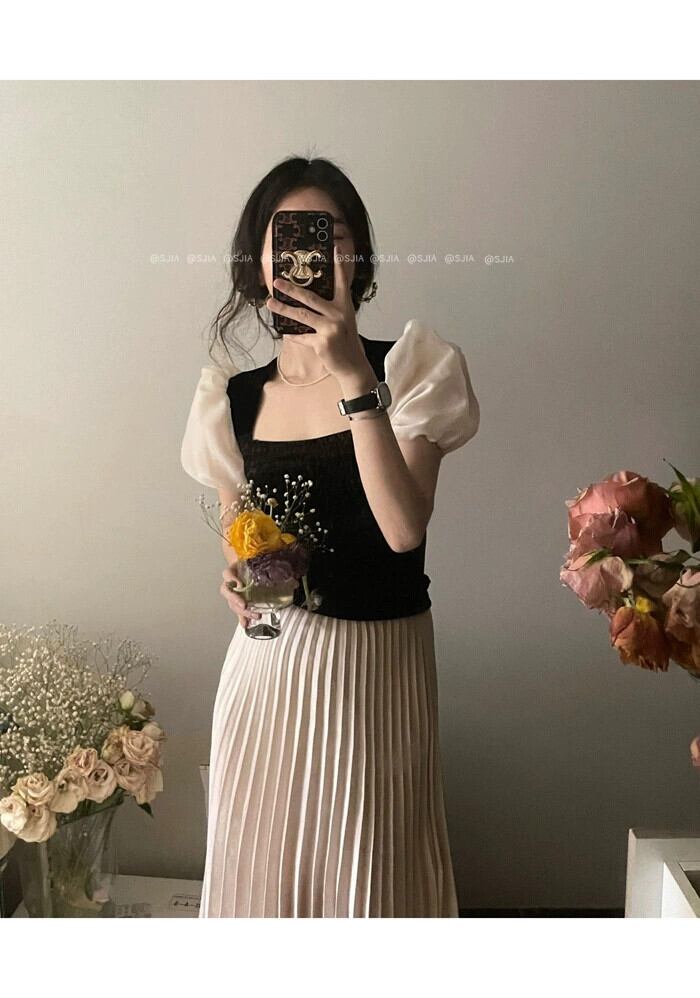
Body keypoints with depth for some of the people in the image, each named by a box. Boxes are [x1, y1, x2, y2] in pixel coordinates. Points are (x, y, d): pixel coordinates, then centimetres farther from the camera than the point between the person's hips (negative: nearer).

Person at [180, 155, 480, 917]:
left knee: (368, 870, 10)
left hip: (378, 663, -2)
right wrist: (238, 579, -8)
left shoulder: (407, 370, -8)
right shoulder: (236, 398, 2)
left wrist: (354, 379, -26)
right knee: (261, 862, 15)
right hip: (270, 661, 3)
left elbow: (403, 528, -21)